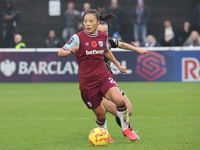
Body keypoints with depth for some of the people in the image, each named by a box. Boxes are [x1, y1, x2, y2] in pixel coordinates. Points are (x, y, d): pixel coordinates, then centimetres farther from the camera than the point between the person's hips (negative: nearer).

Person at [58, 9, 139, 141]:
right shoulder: (78, 37, -8)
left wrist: (117, 65, 35)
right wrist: (71, 51, -29)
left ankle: (126, 129, 1)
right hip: (87, 83, -2)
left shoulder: (103, 36, 5)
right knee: (101, 114, 1)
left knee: (119, 100, -23)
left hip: (104, 76, 3)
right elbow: (61, 52, -7)